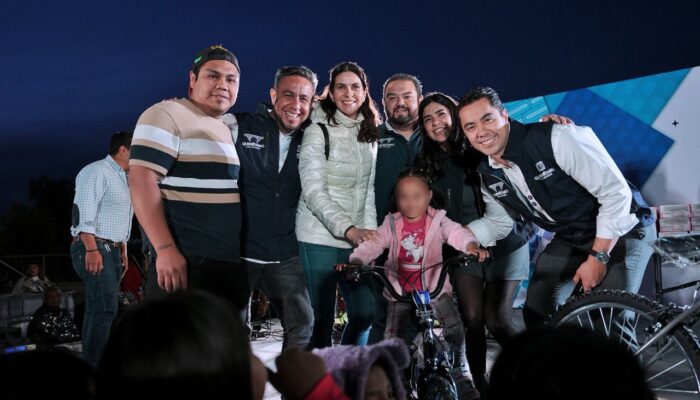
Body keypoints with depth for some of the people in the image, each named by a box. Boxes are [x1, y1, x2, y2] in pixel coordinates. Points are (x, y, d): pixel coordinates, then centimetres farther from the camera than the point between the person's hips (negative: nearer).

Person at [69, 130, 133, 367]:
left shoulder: (122, 178, 23)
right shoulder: (97, 171, -8)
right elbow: (85, 211, -17)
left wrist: (122, 250, 22)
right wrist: (92, 249, -23)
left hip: (112, 250, 10)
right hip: (93, 249, -10)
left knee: (103, 308, 8)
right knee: (105, 307, -19)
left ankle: (91, 366, 12)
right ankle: (93, 367, -18)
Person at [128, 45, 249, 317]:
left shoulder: (232, 129, 19)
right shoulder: (167, 116, -6)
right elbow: (141, 180, -16)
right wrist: (165, 249, -23)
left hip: (233, 268, 8)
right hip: (185, 264, -8)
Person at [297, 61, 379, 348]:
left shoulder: (369, 134, 11)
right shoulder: (318, 131, -6)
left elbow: (369, 189, 12)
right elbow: (313, 192, -13)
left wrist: (369, 233, 0)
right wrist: (349, 229, -22)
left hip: (356, 239, 5)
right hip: (320, 237, -5)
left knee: (366, 313, 5)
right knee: (322, 318, -1)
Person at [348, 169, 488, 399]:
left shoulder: (437, 221, -5)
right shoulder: (392, 224, -2)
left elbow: (456, 232, -20)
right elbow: (372, 244, -10)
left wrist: (472, 246, -42)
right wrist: (355, 261, -28)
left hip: (434, 286, -1)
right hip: (400, 290, 1)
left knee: (453, 327, -13)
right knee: (391, 337, -3)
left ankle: (460, 375, 3)